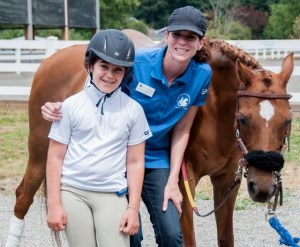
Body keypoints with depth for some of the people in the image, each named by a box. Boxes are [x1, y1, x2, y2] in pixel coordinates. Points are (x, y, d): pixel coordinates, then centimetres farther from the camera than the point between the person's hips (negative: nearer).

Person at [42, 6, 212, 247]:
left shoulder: (202, 75, -10)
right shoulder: (136, 62, -19)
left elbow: (182, 131, -2)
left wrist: (172, 181, -6)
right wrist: (60, 109, -28)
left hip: (157, 161, 2)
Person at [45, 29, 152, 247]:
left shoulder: (133, 110, 2)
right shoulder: (71, 106, 0)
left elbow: (135, 162, 4)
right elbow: (55, 157, 1)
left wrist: (133, 208, -1)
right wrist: (54, 205, -3)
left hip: (112, 194, 0)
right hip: (73, 192, 0)